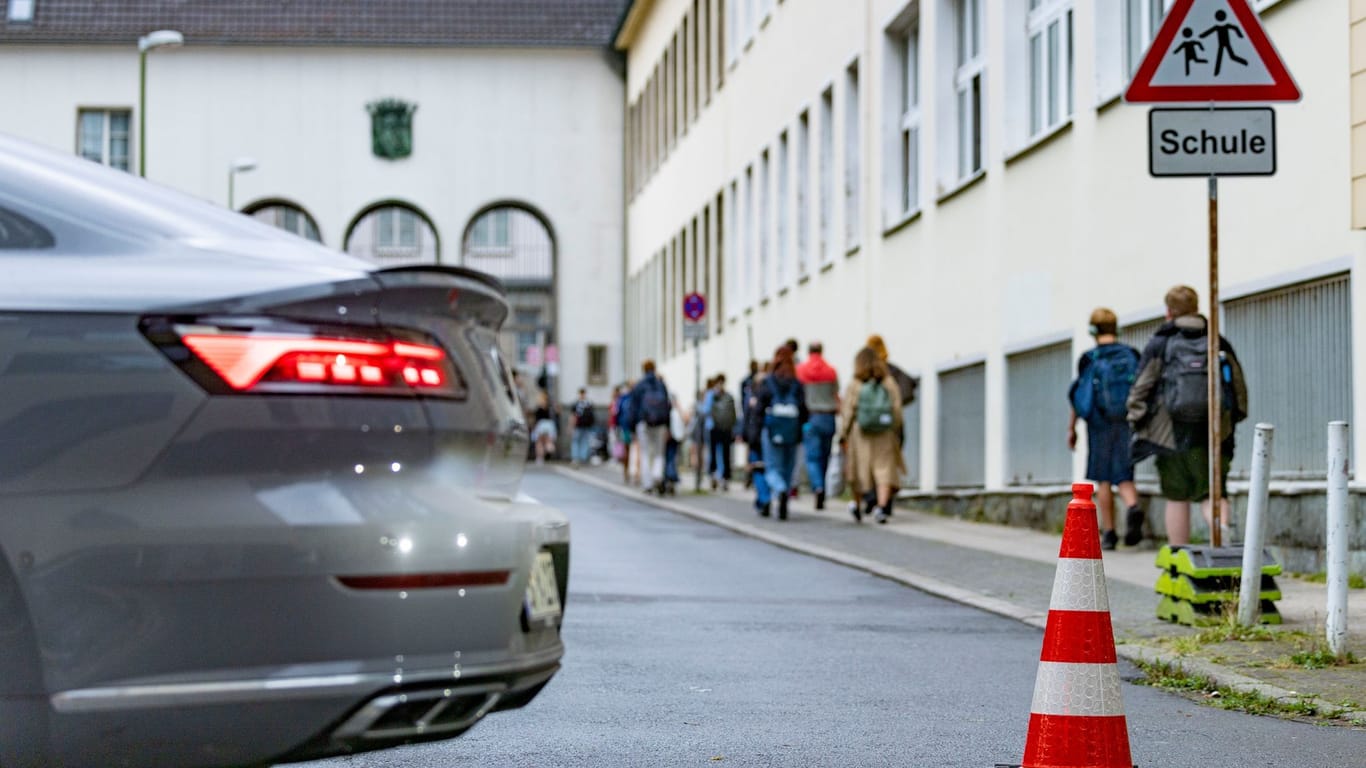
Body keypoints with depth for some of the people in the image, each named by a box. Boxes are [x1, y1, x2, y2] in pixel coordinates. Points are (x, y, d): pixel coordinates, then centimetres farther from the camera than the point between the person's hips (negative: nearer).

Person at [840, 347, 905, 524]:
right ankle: (882, 505, -20)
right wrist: (895, 432, 12)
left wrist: (843, 436, 2)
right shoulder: (890, 383, 1)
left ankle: (857, 507, 27)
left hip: (860, 434, -1)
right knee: (885, 470, -1)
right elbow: (897, 410, 2)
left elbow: (848, 413, -4)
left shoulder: (854, 386, -5)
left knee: (859, 469, 12)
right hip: (885, 435, 1)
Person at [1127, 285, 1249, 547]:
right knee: (1212, 492, 5)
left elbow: (1141, 388, -2)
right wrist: (1234, 416, 23)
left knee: (1177, 496, 7)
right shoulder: (1219, 343, 8)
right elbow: (1239, 386, 11)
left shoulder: (1159, 344, -1)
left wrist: (1136, 422, 7)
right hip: (1214, 433, 2)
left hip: (1174, 432, -2)